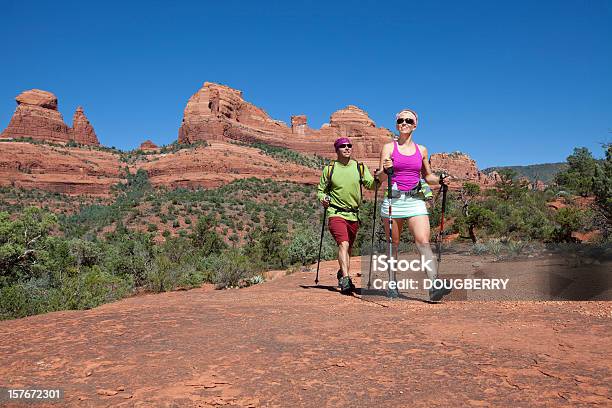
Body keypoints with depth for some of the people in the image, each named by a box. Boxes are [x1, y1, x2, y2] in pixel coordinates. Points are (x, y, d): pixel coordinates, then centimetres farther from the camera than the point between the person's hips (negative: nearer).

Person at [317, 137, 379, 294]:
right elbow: (321, 190, 12)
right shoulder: (329, 169, 3)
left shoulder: (360, 167, 8)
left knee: (348, 248, 14)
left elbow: (371, 185, -2)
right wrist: (323, 199, -10)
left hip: (353, 215, 3)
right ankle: (345, 278, -24)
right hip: (336, 213, -3)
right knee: (343, 244, -21)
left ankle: (342, 274, 35)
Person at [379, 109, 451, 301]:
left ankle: (434, 287, -22)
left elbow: (427, 176, 23)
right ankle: (392, 286, 18)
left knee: (423, 242, -14)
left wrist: (440, 179, 3)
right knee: (393, 245, 6)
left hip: (416, 200, 1)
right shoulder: (389, 147, 6)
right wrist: (386, 170, -25)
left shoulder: (421, 150, 13)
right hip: (393, 199, -1)